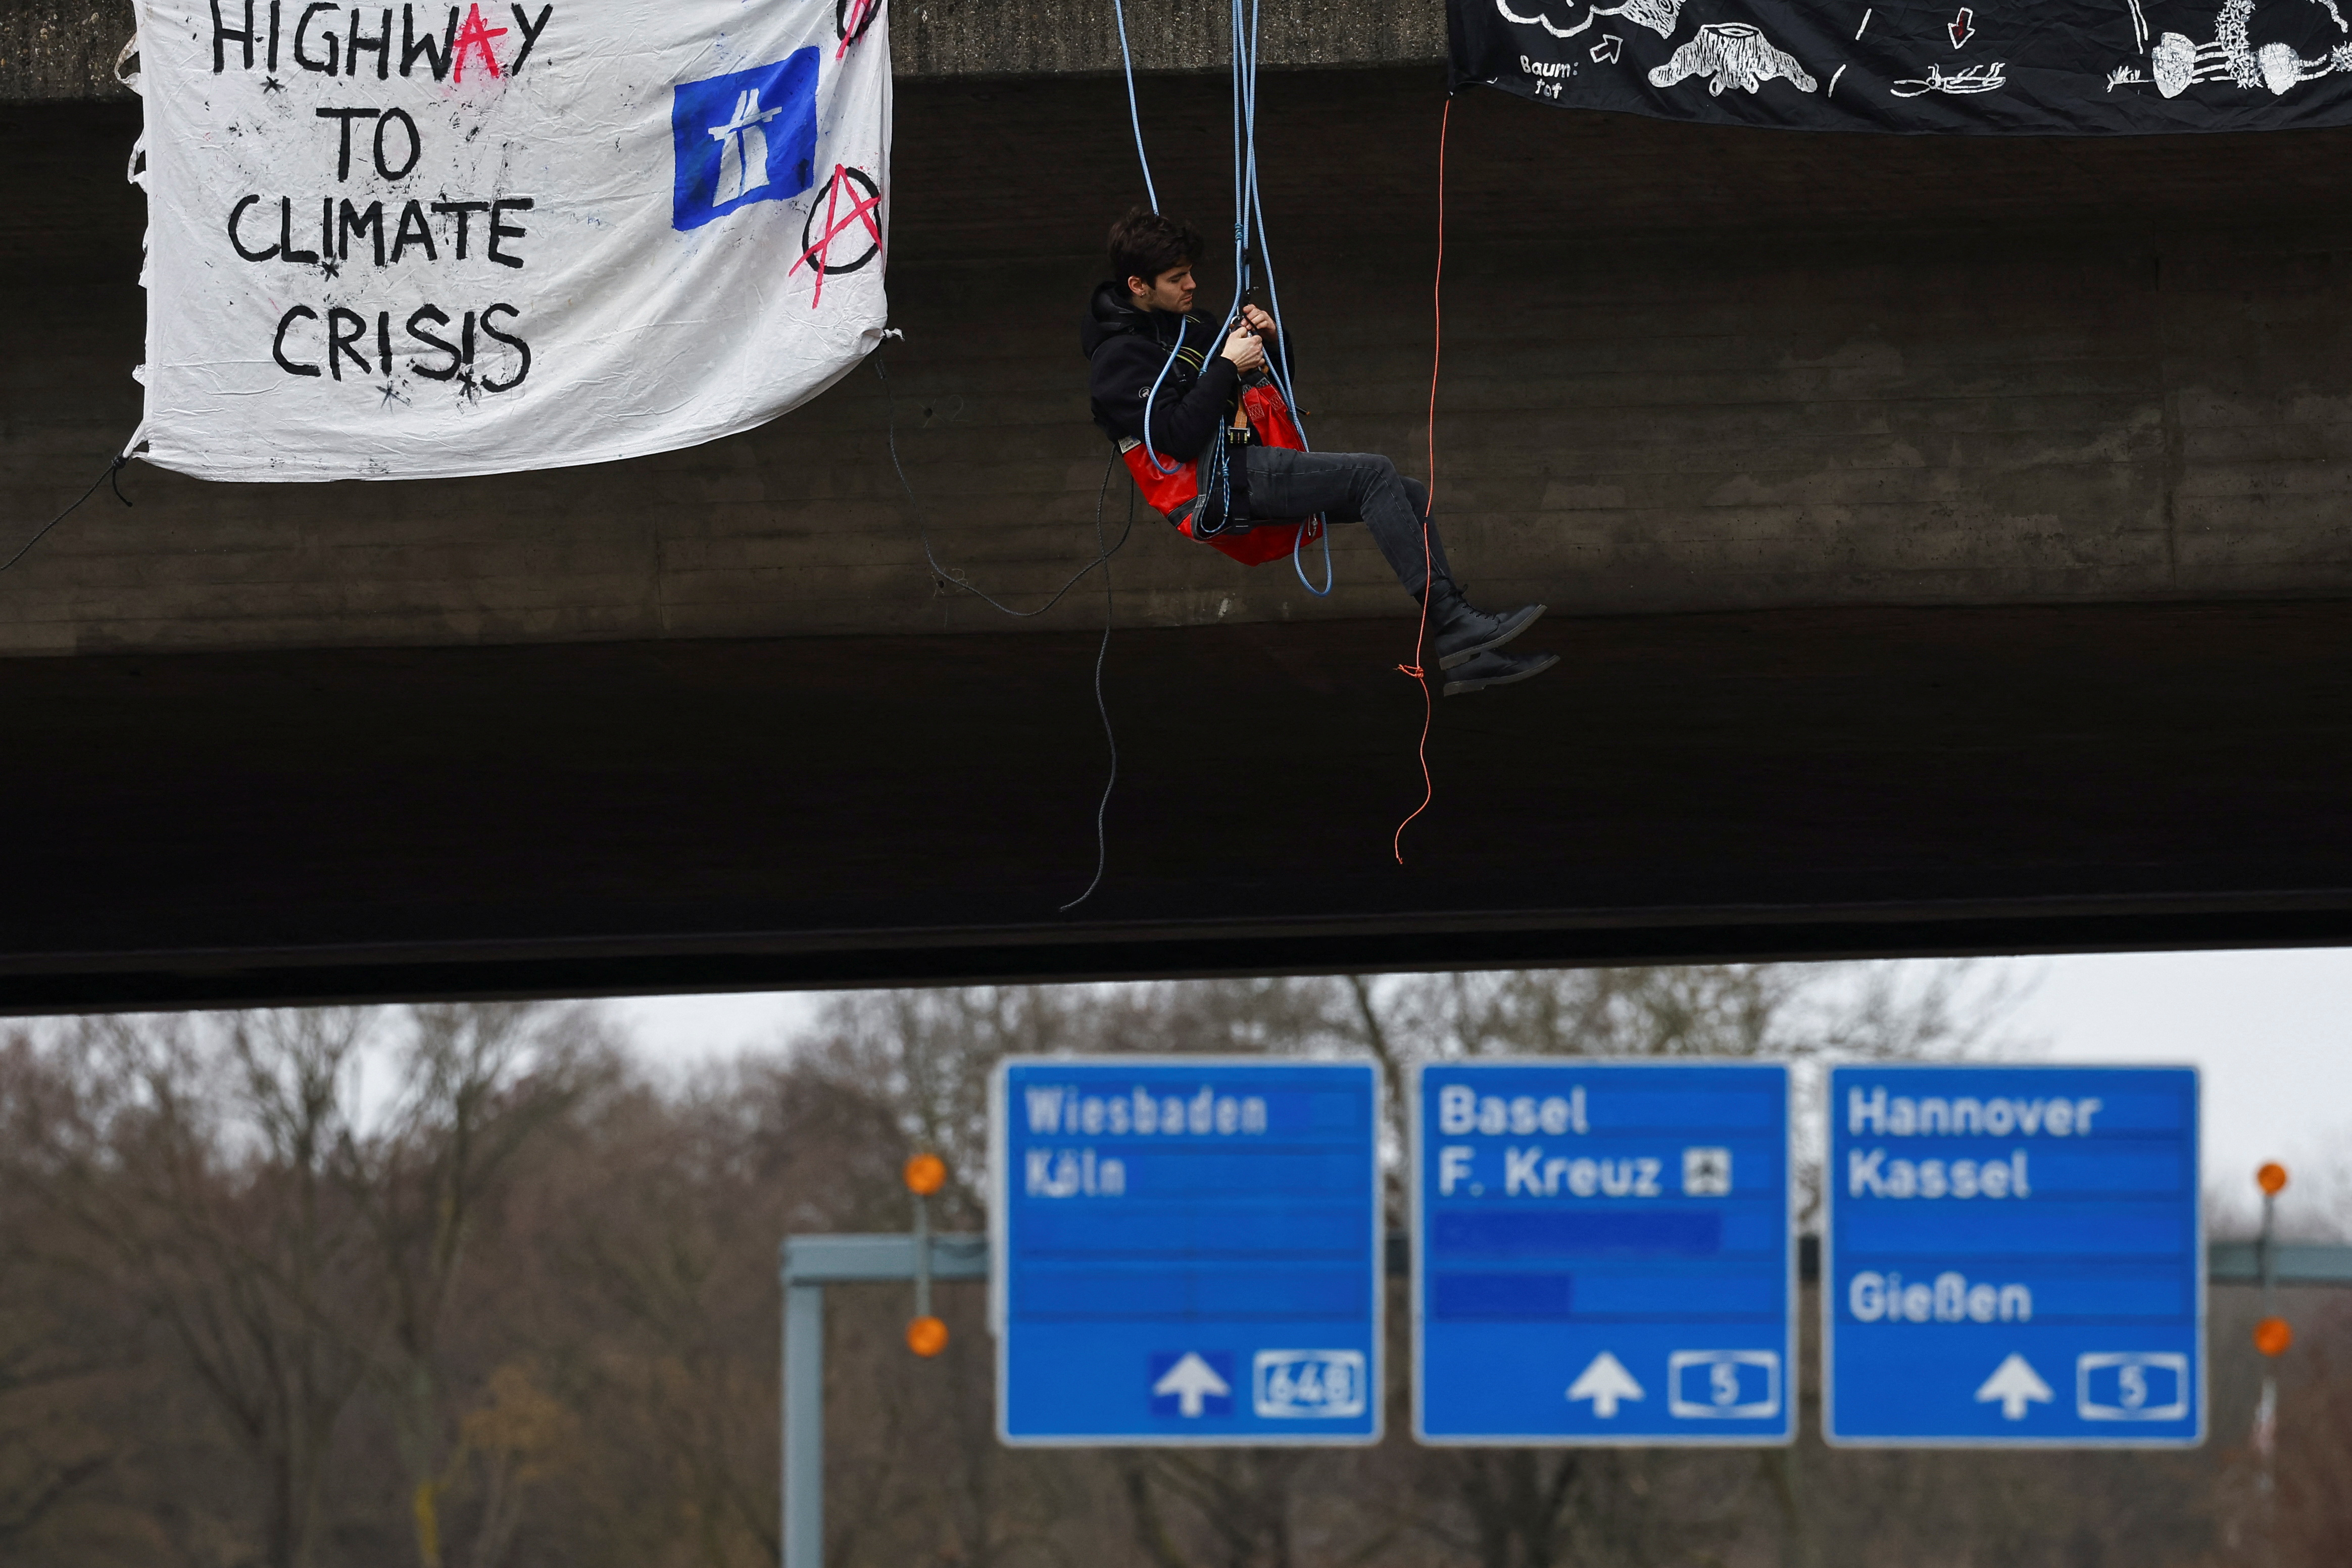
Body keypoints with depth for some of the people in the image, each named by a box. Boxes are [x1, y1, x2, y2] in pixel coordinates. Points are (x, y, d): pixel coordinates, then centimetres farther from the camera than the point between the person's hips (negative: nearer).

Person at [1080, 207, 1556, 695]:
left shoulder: (1185, 326, 20)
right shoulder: (1119, 357, -8)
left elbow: (1273, 382, 27)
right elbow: (1179, 437, -21)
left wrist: (1270, 342, 6)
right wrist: (1227, 367, -14)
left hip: (1249, 466, 10)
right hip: (1213, 479, -10)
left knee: (1410, 496, 1)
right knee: (1374, 474, -22)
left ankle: (1463, 657, -3)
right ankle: (1450, 619, -24)